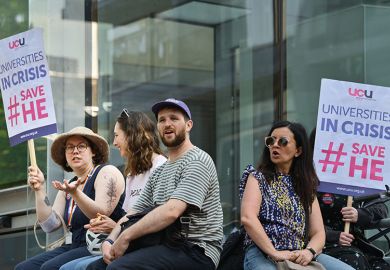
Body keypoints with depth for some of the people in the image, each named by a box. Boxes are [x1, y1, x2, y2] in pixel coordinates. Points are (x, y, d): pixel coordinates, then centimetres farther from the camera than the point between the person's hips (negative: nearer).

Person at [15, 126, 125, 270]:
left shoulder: (107, 172, -2)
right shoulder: (70, 185, 20)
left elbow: (102, 215, -17)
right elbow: (51, 225, 8)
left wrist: (74, 193, -30)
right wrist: (39, 190, -1)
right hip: (76, 246, 8)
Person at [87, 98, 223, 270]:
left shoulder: (197, 161, -7)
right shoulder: (159, 172, 22)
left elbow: (171, 211, -20)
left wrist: (125, 237, -17)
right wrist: (110, 241, -3)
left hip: (197, 251, -9)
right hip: (166, 247, 9)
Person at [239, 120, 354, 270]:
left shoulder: (306, 185, 19)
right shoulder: (257, 177, 8)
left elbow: (318, 232, 11)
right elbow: (247, 218, -10)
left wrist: (309, 252, -12)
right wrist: (274, 253, -19)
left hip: (300, 256, 4)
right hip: (263, 254, -4)